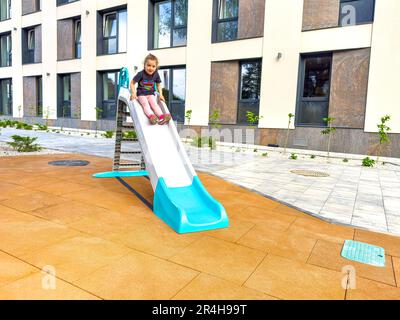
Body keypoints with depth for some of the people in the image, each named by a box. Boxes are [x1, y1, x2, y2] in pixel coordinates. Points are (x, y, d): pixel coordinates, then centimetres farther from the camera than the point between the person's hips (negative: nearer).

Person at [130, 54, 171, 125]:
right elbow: (132, 83, -7)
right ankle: (151, 116, -50)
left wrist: (161, 94, 1)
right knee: (145, 104, -27)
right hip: (141, 94, -2)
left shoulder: (156, 74, -4)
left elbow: (158, 85, 13)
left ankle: (161, 117, -41)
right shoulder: (141, 74, -15)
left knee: (154, 104, -21)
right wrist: (133, 93, -18)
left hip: (150, 94, 3)